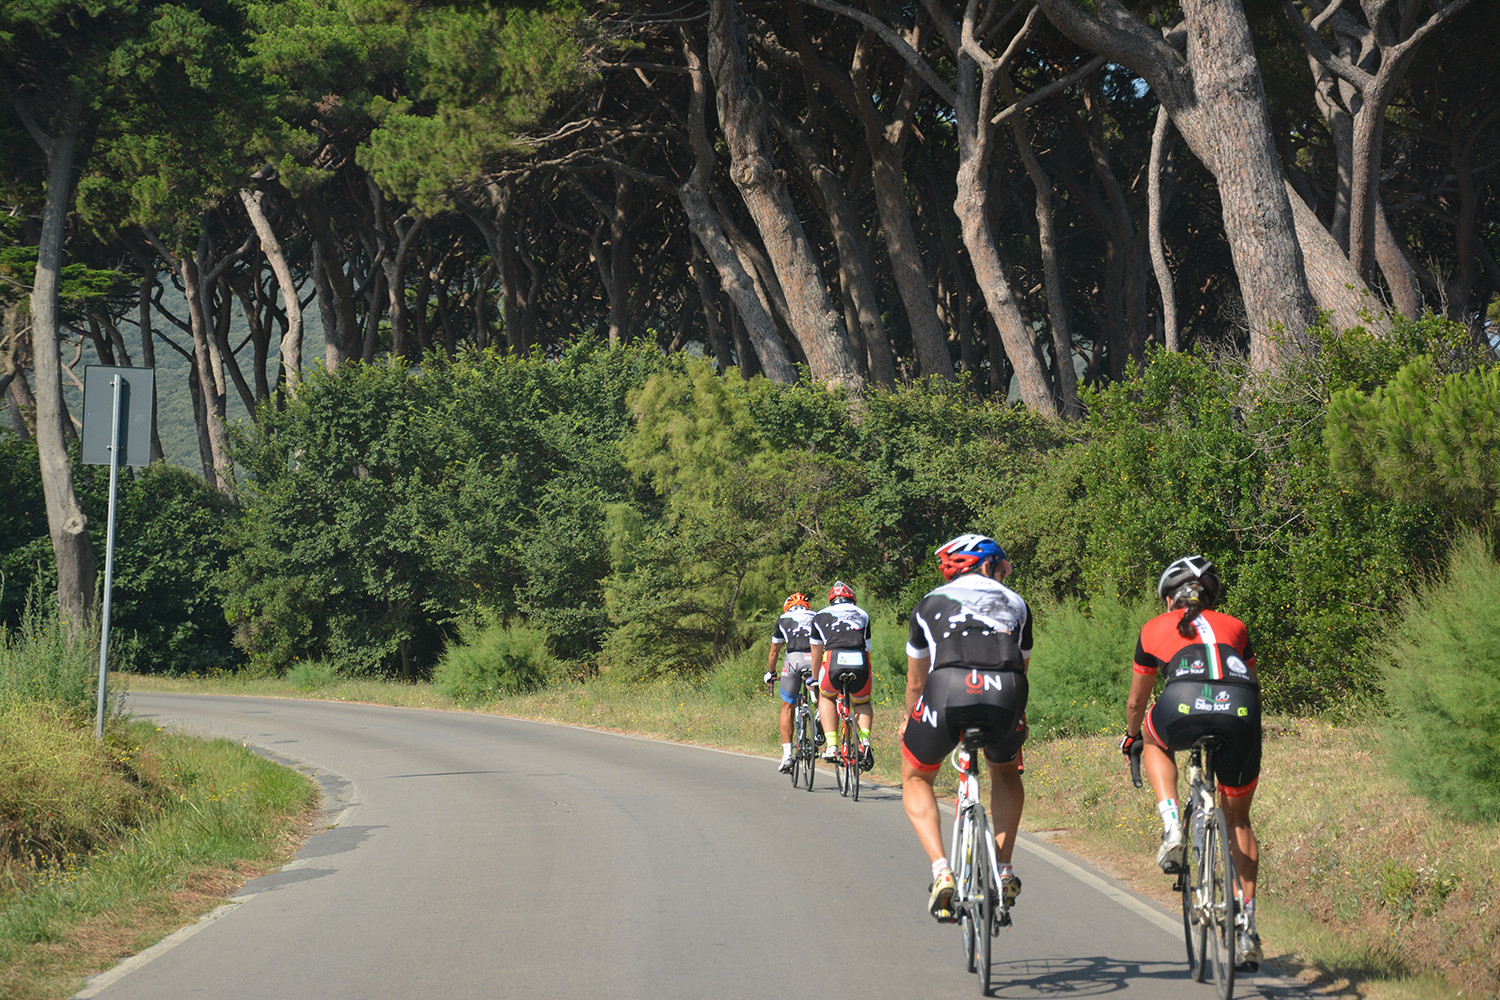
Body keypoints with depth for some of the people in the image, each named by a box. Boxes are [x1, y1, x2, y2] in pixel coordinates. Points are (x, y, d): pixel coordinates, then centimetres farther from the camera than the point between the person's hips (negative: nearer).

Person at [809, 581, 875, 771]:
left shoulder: (821, 616, 27)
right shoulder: (862, 615, 30)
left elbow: (816, 655, 35)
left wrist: (815, 680, 51)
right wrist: (860, 675, 54)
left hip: (834, 662, -1)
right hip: (860, 665, 1)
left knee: (827, 697, 30)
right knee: (862, 703, 29)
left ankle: (832, 746, 13)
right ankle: (865, 741, 2)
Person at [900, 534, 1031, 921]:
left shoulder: (931, 603, 28)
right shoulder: (1016, 605, 30)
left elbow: (915, 680, 38)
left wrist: (909, 721, 57)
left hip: (947, 690, -1)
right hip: (1005, 695, 1)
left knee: (916, 780, 24)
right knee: (1006, 773, 34)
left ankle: (941, 872, 3)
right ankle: (1004, 871, 23)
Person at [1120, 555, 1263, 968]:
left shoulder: (1156, 628, 29)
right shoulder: (1234, 626, 33)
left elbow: (1136, 702, 41)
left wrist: (1132, 737, 61)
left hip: (1184, 708, -2)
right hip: (1241, 712, 2)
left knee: (1155, 744, 36)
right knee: (1237, 820, 22)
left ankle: (1172, 827, 13)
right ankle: (1246, 926, 15)